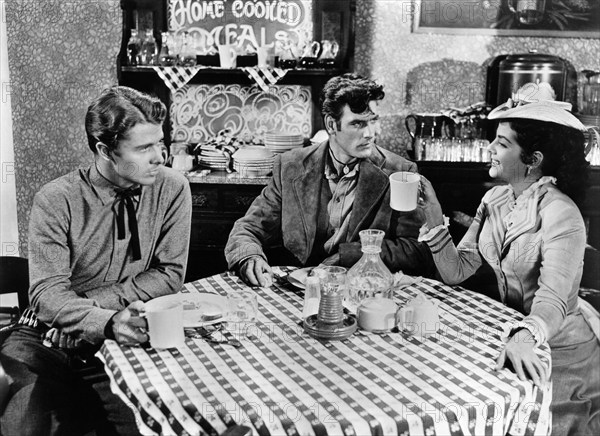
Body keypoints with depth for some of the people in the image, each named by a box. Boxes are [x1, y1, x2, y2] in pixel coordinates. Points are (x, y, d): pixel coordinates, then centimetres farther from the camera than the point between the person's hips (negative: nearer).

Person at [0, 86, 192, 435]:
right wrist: (107, 322, -34)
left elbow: (169, 275, -3)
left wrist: (94, 299, -14)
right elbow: (48, 292, -15)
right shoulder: (56, 200, -10)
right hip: (49, 338, -1)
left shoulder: (172, 189, -5)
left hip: (126, 341, 2)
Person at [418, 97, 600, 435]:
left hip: (561, 355, -6)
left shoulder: (560, 214, -23)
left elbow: (553, 300, -34)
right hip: (513, 339, 6)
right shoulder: (494, 201, -1)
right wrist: (434, 216, -17)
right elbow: (457, 271, -5)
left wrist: (523, 338, -55)